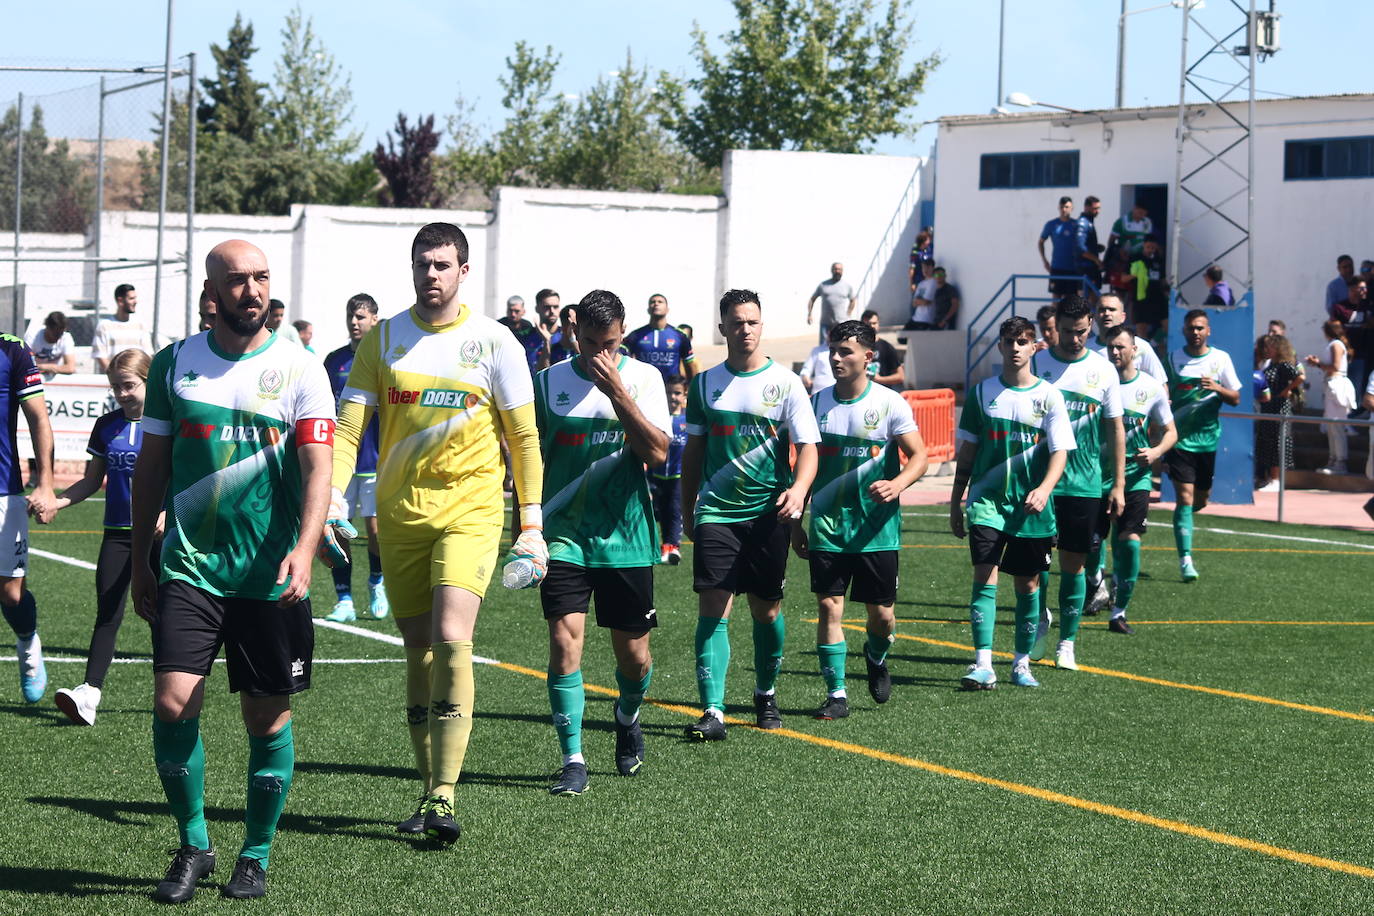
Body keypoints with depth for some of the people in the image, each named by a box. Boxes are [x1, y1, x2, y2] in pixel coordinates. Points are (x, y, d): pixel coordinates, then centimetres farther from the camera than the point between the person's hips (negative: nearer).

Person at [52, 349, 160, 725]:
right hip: (118, 533, 3)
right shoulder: (107, 427, 7)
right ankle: (90, 691, -14)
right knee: (108, 612, -5)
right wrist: (61, 500, -2)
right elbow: (93, 480, 13)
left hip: (159, 533, -3)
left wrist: (169, 513, -23)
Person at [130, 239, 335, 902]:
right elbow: (152, 467, 13)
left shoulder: (300, 370, -2)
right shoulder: (174, 364, 5)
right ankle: (193, 845, 9)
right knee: (172, 705, -10)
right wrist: (138, 562, 13)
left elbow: (317, 466, -10)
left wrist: (305, 546, -26)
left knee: (268, 719, 4)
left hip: (271, 575, -1)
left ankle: (256, 855, 22)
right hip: (188, 568, 1)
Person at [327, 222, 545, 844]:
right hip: (399, 513, 3)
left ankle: (445, 795, -19)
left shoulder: (494, 342, 0)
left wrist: (532, 525, -1)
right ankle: (430, 789, 15)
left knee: (451, 641, -18)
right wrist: (330, 497, -14)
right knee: (419, 653, 6)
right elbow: (348, 429, 2)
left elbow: (524, 438, 4)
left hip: (471, 510, -3)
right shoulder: (382, 340, 6)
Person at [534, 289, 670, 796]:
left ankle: (627, 717, 41)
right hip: (564, 533, 0)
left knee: (633, 653, 8)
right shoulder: (548, 382, 2)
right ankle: (573, 760, -7)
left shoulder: (643, 378, -1)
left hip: (625, 536, 0)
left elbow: (657, 453, -13)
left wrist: (616, 390, -19)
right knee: (564, 640, -13)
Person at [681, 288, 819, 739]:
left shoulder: (785, 384, 0)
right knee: (712, 608, -10)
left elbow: (808, 448, -5)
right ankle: (713, 712, -14)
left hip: (768, 514, -1)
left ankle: (766, 693, 32)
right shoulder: (705, 384, 7)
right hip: (716, 513, 1)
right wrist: (687, 510, 16)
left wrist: (798, 489, -23)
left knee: (766, 609, 9)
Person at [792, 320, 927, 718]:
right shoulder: (818, 402, 4)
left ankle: (876, 657, 37)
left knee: (881, 613, 4)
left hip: (877, 527, -2)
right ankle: (836, 694, 0)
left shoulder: (889, 403, -5)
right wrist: (796, 522, 11)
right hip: (828, 525, 2)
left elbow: (919, 455, -5)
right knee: (828, 607, -7)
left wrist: (897, 484, -26)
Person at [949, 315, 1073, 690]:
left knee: (1027, 584, 6)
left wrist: (1044, 489, -22)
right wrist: (955, 502, 11)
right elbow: (967, 452, 12)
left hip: (1030, 507, 0)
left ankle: (1022, 663, 20)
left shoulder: (1048, 396, 1)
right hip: (987, 501, 0)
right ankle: (982, 665, -17)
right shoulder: (982, 393, 6)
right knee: (985, 575, -13)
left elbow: (1060, 452, -4)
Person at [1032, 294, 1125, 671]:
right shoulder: (1037, 364, 1)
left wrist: (1118, 485, 4)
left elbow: (1115, 429, 7)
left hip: (1084, 483, 0)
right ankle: (1040, 618, 26)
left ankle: (1067, 642, 13)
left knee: (1074, 564, 2)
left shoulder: (1103, 370, 3)